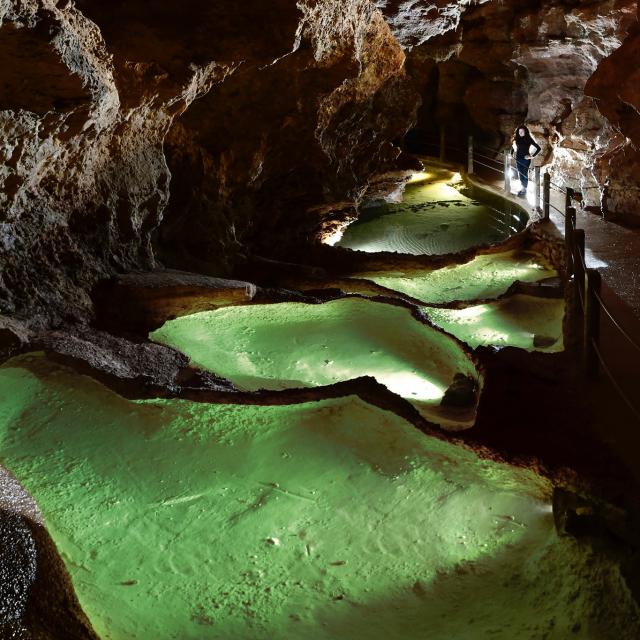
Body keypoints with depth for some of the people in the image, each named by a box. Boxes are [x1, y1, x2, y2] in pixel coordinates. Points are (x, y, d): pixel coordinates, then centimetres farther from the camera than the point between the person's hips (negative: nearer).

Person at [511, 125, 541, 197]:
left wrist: (532, 156, -12)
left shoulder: (529, 139, -11)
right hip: (518, 159, 4)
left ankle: (524, 190, 7)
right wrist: (511, 154, 10)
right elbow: (513, 145, 22)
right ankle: (522, 188, 22)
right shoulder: (517, 139, 2)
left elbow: (539, 148, -10)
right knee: (520, 174, 10)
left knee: (525, 174, -1)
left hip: (526, 159, -4)